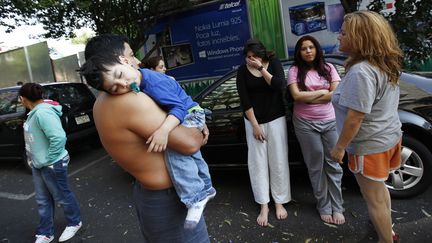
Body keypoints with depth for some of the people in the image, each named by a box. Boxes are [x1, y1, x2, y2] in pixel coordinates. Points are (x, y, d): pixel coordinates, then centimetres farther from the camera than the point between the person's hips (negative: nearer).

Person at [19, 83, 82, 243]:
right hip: (38, 164, 9)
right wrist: (34, 158, 11)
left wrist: (48, 160, -23)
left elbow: (59, 137, -33)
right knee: (43, 201, 18)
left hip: (52, 165, -9)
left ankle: (75, 223, 33)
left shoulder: (43, 112, -25)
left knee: (62, 197, 10)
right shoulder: (35, 112, 6)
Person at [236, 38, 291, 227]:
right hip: (254, 121, 0)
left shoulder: (273, 62, -2)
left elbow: (280, 86, -17)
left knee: (278, 161, 4)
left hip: (276, 118, 0)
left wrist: (262, 68, -18)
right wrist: (255, 125, -11)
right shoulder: (242, 71, -4)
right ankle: (263, 205, 12)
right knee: (257, 162, 1)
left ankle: (279, 202, 19)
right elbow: (244, 100, -8)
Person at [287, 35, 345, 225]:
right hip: (305, 124, -2)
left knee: (333, 164, 5)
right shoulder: (295, 70, 0)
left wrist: (309, 97, -11)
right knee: (316, 166, 7)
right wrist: (322, 92, -7)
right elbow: (297, 96, -13)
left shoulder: (328, 68, 6)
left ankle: (337, 207, 18)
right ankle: (323, 206, 21)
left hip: (330, 122, 2)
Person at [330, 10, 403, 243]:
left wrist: (339, 147, -16)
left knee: (374, 199, 9)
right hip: (387, 137, 10)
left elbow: (354, 119, -27)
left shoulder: (361, 71, -27)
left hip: (369, 146, -10)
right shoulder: (385, 65, 3)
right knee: (380, 190, 27)